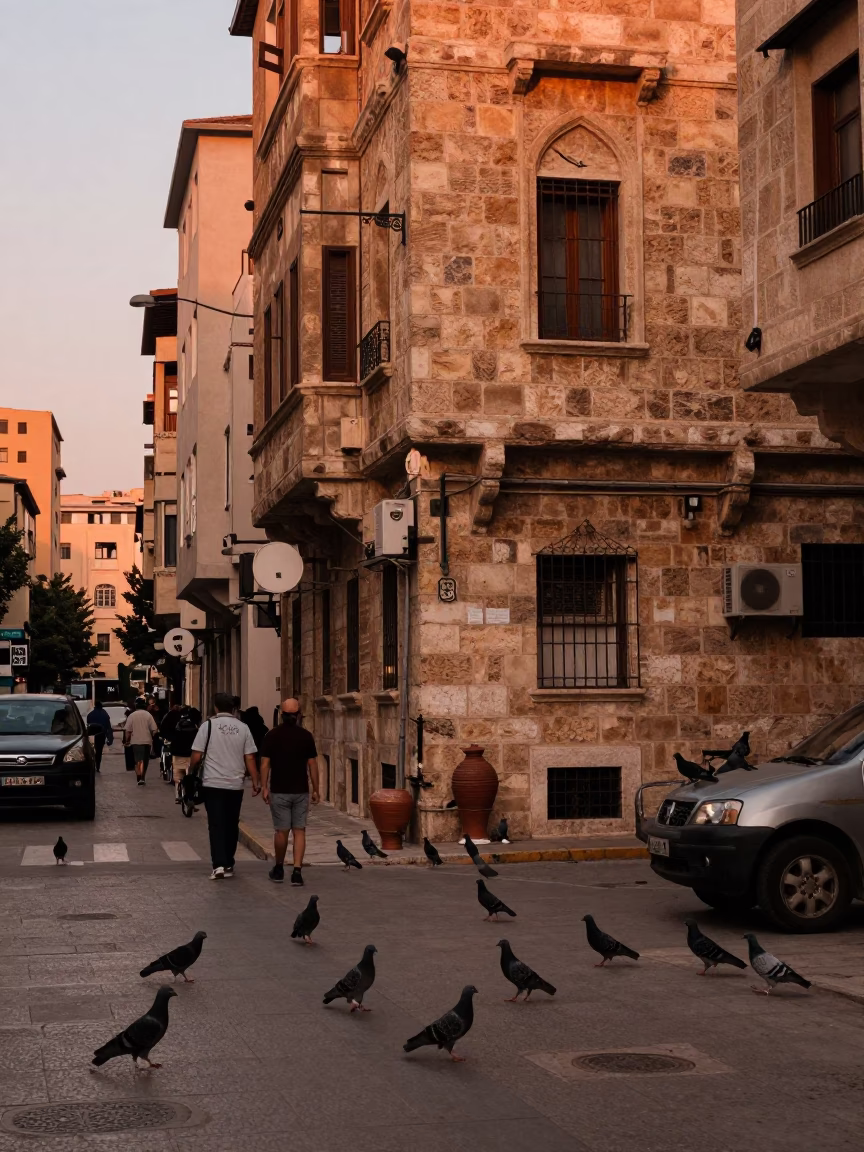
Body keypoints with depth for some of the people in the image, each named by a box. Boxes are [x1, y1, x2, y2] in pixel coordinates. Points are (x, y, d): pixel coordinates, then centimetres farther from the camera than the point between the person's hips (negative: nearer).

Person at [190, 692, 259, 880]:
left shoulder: (208, 725, -4)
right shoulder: (243, 728, 3)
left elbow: (196, 756, -5)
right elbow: (249, 758, 2)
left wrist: (190, 772, 13)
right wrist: (256, 782, 9)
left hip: (212, 784, -2)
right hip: (235, 785, 2)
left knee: (216, 825, -2)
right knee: (231, 825, 13)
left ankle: (219, 865, -14)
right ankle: (228, 865, 18)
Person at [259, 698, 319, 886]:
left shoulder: (272, 735, -4)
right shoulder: (306, 736, -2)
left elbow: (265, 764, -6)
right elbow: (312, 765, 0)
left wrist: (264, 787, 0)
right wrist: (315, 789, 7)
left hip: (279, 791, 0)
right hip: (301, 791, 0)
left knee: (281, 831, 9)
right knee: (299, 831, 3)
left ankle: (279, 869, 22)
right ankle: (297, 871, -7)